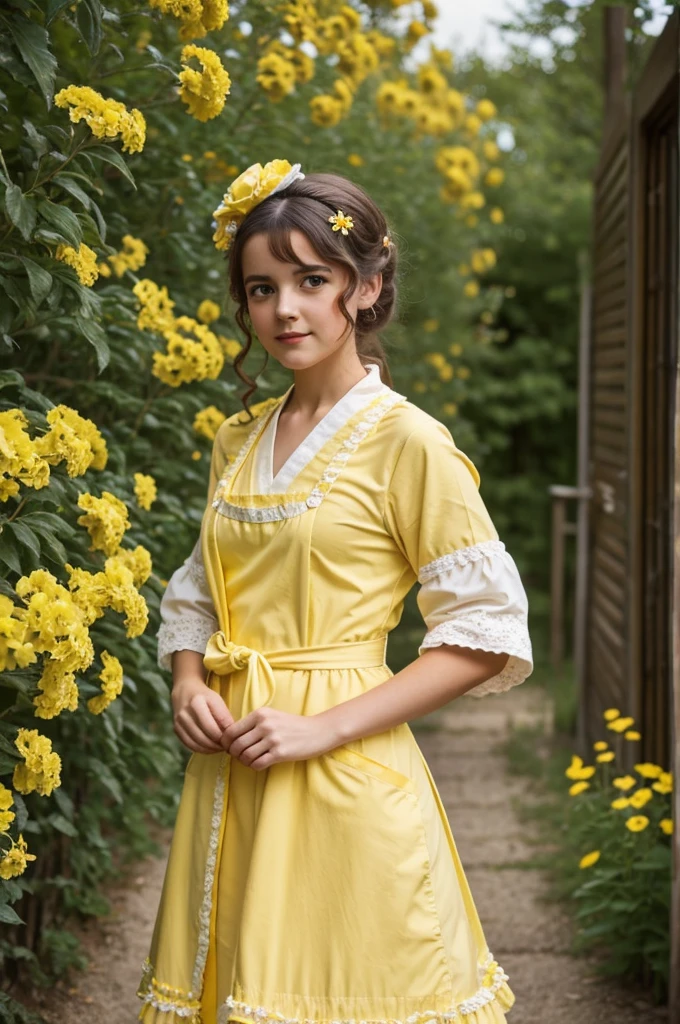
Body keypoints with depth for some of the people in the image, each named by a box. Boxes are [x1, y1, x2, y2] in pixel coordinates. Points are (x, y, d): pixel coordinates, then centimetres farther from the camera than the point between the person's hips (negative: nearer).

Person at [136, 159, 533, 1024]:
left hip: (344, 782, -5)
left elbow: (486, 632, -10)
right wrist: (188, 685, -2)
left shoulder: (406, 441, -9)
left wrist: (325, 726, -16)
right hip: (228, 775, 6)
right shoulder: (236, 441, 10)